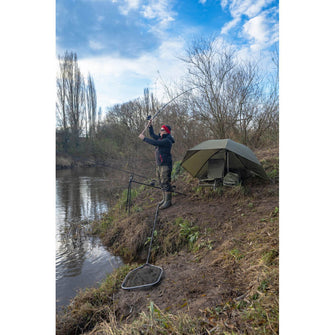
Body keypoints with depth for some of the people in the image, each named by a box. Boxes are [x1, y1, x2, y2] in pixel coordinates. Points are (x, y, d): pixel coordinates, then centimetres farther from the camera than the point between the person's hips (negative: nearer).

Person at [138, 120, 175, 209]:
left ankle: (168, 201, -5)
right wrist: (150, 126, 13)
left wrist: (144, 138, -17)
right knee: (162, 183, 15)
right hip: (159, 165, 10)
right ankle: (165, 199, 24)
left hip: (165, 165, -10)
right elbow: (152, 134, 26)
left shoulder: (167, 140, -15)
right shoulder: (161, 138, 15)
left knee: (165, 183, -10)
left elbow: (155, 143, -24)